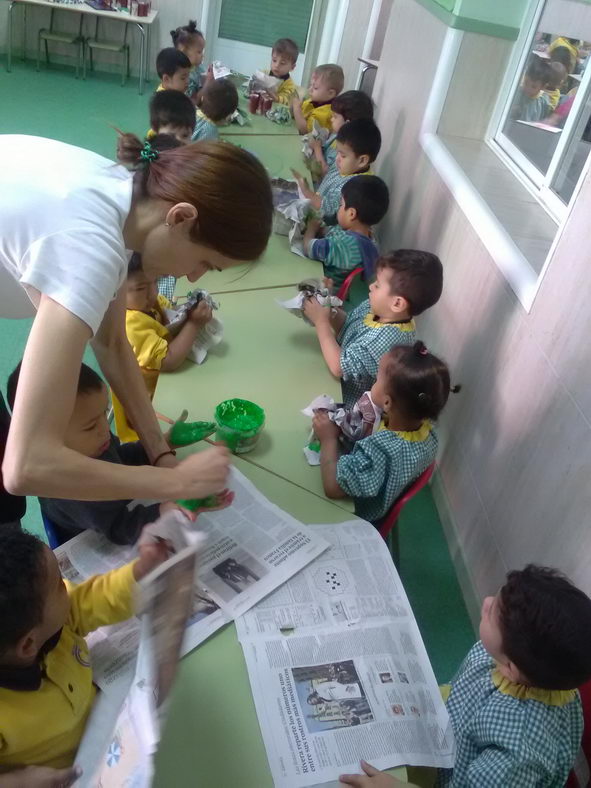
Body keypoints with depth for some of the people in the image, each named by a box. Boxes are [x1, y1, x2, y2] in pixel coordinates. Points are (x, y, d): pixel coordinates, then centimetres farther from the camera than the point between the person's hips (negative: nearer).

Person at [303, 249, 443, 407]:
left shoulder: (388, 339, -34)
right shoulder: (377, 308, -9)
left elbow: (338, 367, -30)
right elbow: (346, 326, 8)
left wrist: (321, 321, -22)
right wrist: (328, 306, -11)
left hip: (348, 405, -7)